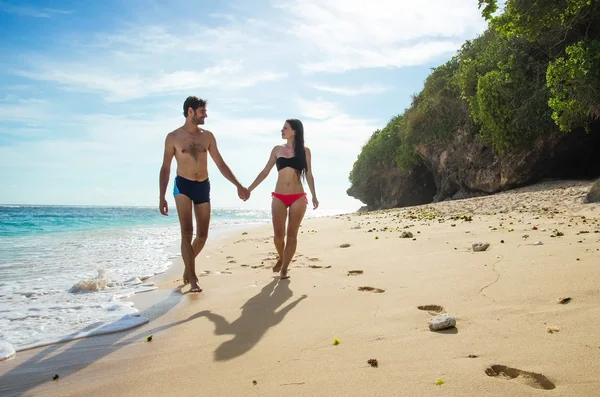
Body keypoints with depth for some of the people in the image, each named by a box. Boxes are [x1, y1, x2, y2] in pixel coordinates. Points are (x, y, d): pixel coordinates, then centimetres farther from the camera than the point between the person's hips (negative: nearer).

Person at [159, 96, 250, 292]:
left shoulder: (207, 136, 6)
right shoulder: (173, 137, -3)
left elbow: (220, 164, 10)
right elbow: (165, 168, 0)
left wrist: (238, 185, 4)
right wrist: (162, 197, -7)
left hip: (203, 187, 4)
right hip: (183, 185, -3)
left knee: (202, 235, 6)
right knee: (187, 232, -11)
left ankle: (188, 264, 33)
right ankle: (193, 280, -4)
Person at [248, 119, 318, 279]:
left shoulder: (304, 151, 4)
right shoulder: (277, 150, 8)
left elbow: (309, 174, 6)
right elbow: (265, 172, 10)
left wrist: (314, 196, 1)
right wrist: (249, 189, 6)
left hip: (298, 198, -1)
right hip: (279, 197, 1)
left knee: (292, 234, 1)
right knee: (278, 234, -2)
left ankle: (285, 268, 11)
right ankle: (280, 258, 27)